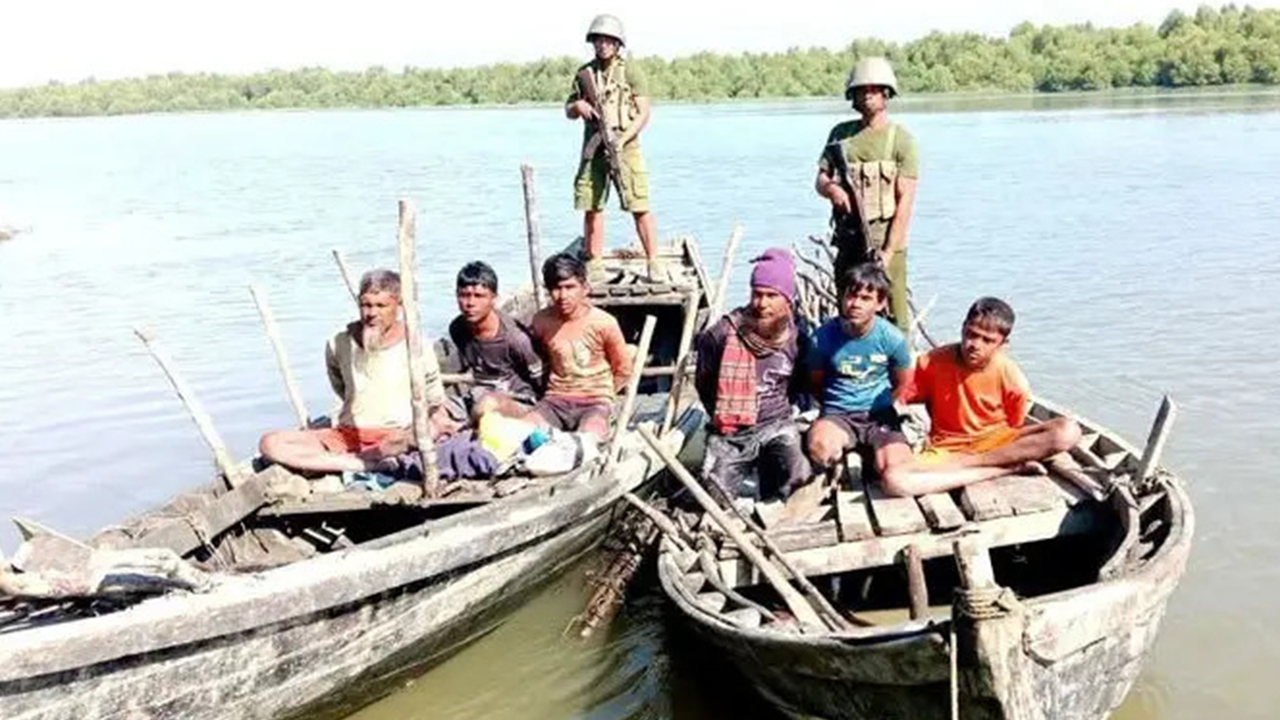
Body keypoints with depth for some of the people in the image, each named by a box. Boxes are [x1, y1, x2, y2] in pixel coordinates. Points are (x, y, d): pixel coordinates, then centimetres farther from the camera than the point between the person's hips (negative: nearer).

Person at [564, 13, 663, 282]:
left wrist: (622, 139, -17)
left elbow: (643, 113, -6)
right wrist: (578, 106, -4)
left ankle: (654, 263, -1)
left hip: (625, 147, -4)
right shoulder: (584, 73, 12)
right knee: (592, 207, 4)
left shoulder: (630, 72, -1)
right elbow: (568, 111, 20)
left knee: (640, 208, -8)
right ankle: (594, 265, 13)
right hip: (592, 149, 4)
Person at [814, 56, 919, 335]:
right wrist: (830, 188, -13)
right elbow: (820, 178, 13)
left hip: (885, 241, -4)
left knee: (893, 316, -6)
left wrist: (888, 251, -14)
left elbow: (905, 200, -7)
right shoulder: (841, 133, 11)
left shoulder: (900, 139, -2)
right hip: (848, 241, 4)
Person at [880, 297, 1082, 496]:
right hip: (946, 450, 0)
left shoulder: (1011, 378, -10)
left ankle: (966, 462, -23)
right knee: (893, 480, -36)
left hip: (996, 443, 1)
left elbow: (1015, 427, 2)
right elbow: (900, 399, -2)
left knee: (1068, 431, -25)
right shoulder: (933, 363, -12)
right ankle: (1009, 468, -28)